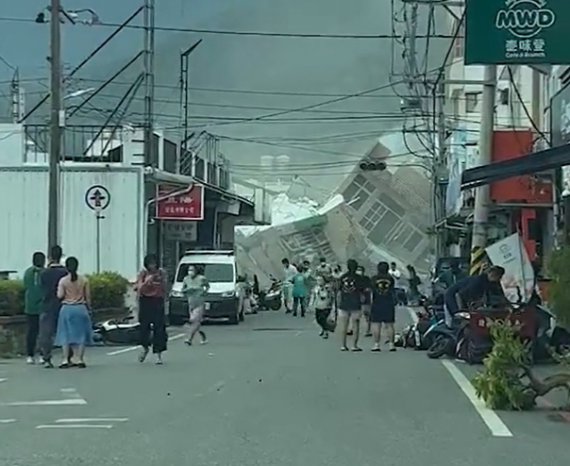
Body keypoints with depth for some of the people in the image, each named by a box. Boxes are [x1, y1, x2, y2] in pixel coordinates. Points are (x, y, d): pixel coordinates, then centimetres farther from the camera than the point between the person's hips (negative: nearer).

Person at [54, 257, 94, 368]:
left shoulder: (63, 281, -6)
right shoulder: (84, 280, -2)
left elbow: (60, 296, -9)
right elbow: (87, 296, 1)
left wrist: (58, 290, 10)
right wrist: (88, 308, 13)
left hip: (67, 309, -1)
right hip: (81, 308, 1)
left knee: (66, 335, 5)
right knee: (81, 334, 7)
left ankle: (66, 359, -1)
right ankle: (80, 359, 2)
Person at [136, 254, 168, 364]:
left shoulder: (162, 273, 0)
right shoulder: (143, 273, -1)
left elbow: (164, 289, 5)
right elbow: (139, 289, -8)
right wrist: (147, 281, -24)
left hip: (158, 302, -1)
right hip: (145, 301, 1)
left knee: (159, 327, -6)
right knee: (144, 326, 4)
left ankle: (159, 354, -4)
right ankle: (145, 348, 31)